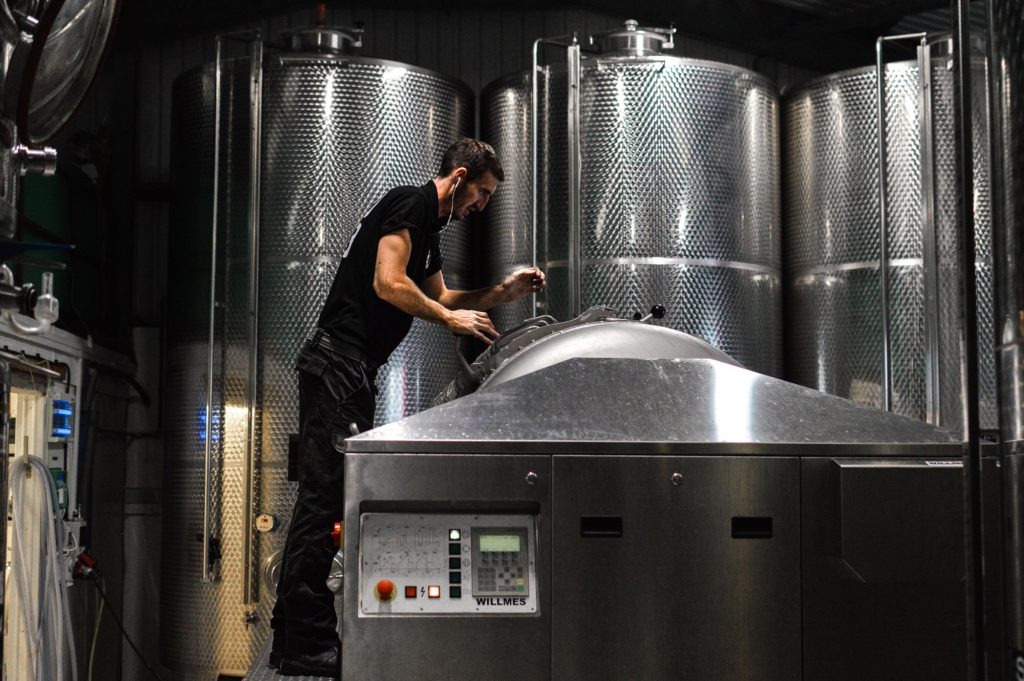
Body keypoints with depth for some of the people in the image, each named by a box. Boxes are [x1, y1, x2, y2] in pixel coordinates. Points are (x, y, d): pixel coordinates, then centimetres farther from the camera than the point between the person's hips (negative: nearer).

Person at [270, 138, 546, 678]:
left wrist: (503, 293, 22)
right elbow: (389, 283, -18)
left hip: (352, 370, 11)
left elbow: (439, 297, 33)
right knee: (326, 495, -13)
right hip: (338, 363, -11)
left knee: (325, 496, 10)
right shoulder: (410, 204, -7)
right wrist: (451, 318, -8)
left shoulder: (429, 229, 24)